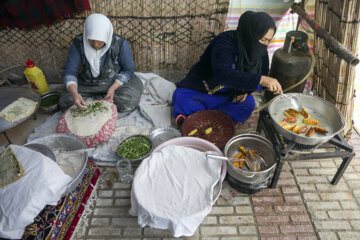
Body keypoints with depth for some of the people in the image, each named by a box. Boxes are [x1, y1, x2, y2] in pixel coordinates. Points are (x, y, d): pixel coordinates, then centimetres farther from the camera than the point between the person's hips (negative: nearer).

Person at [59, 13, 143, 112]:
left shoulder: (120, 44, -21)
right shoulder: (78, 44, -17)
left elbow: (128, 69, -9)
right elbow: (70, 72, -13)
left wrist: (113, 88, -21)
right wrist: (74, 93, -32)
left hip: (115, 82, -1)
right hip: (88, 85, 1)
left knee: (130, 101, -30)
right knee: (64, 102, -16)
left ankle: (91, 99, -10)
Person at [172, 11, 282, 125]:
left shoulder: (260, 50, -7)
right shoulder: (225, 43, -29)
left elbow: (262, 72, 9)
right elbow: (224, 74, -46)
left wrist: (245, 89, -11)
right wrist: (261, 79, -53)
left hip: (228, 94, 5)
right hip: (200, 90, -4)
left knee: (248, 104, -26)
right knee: (182, 99, -31)